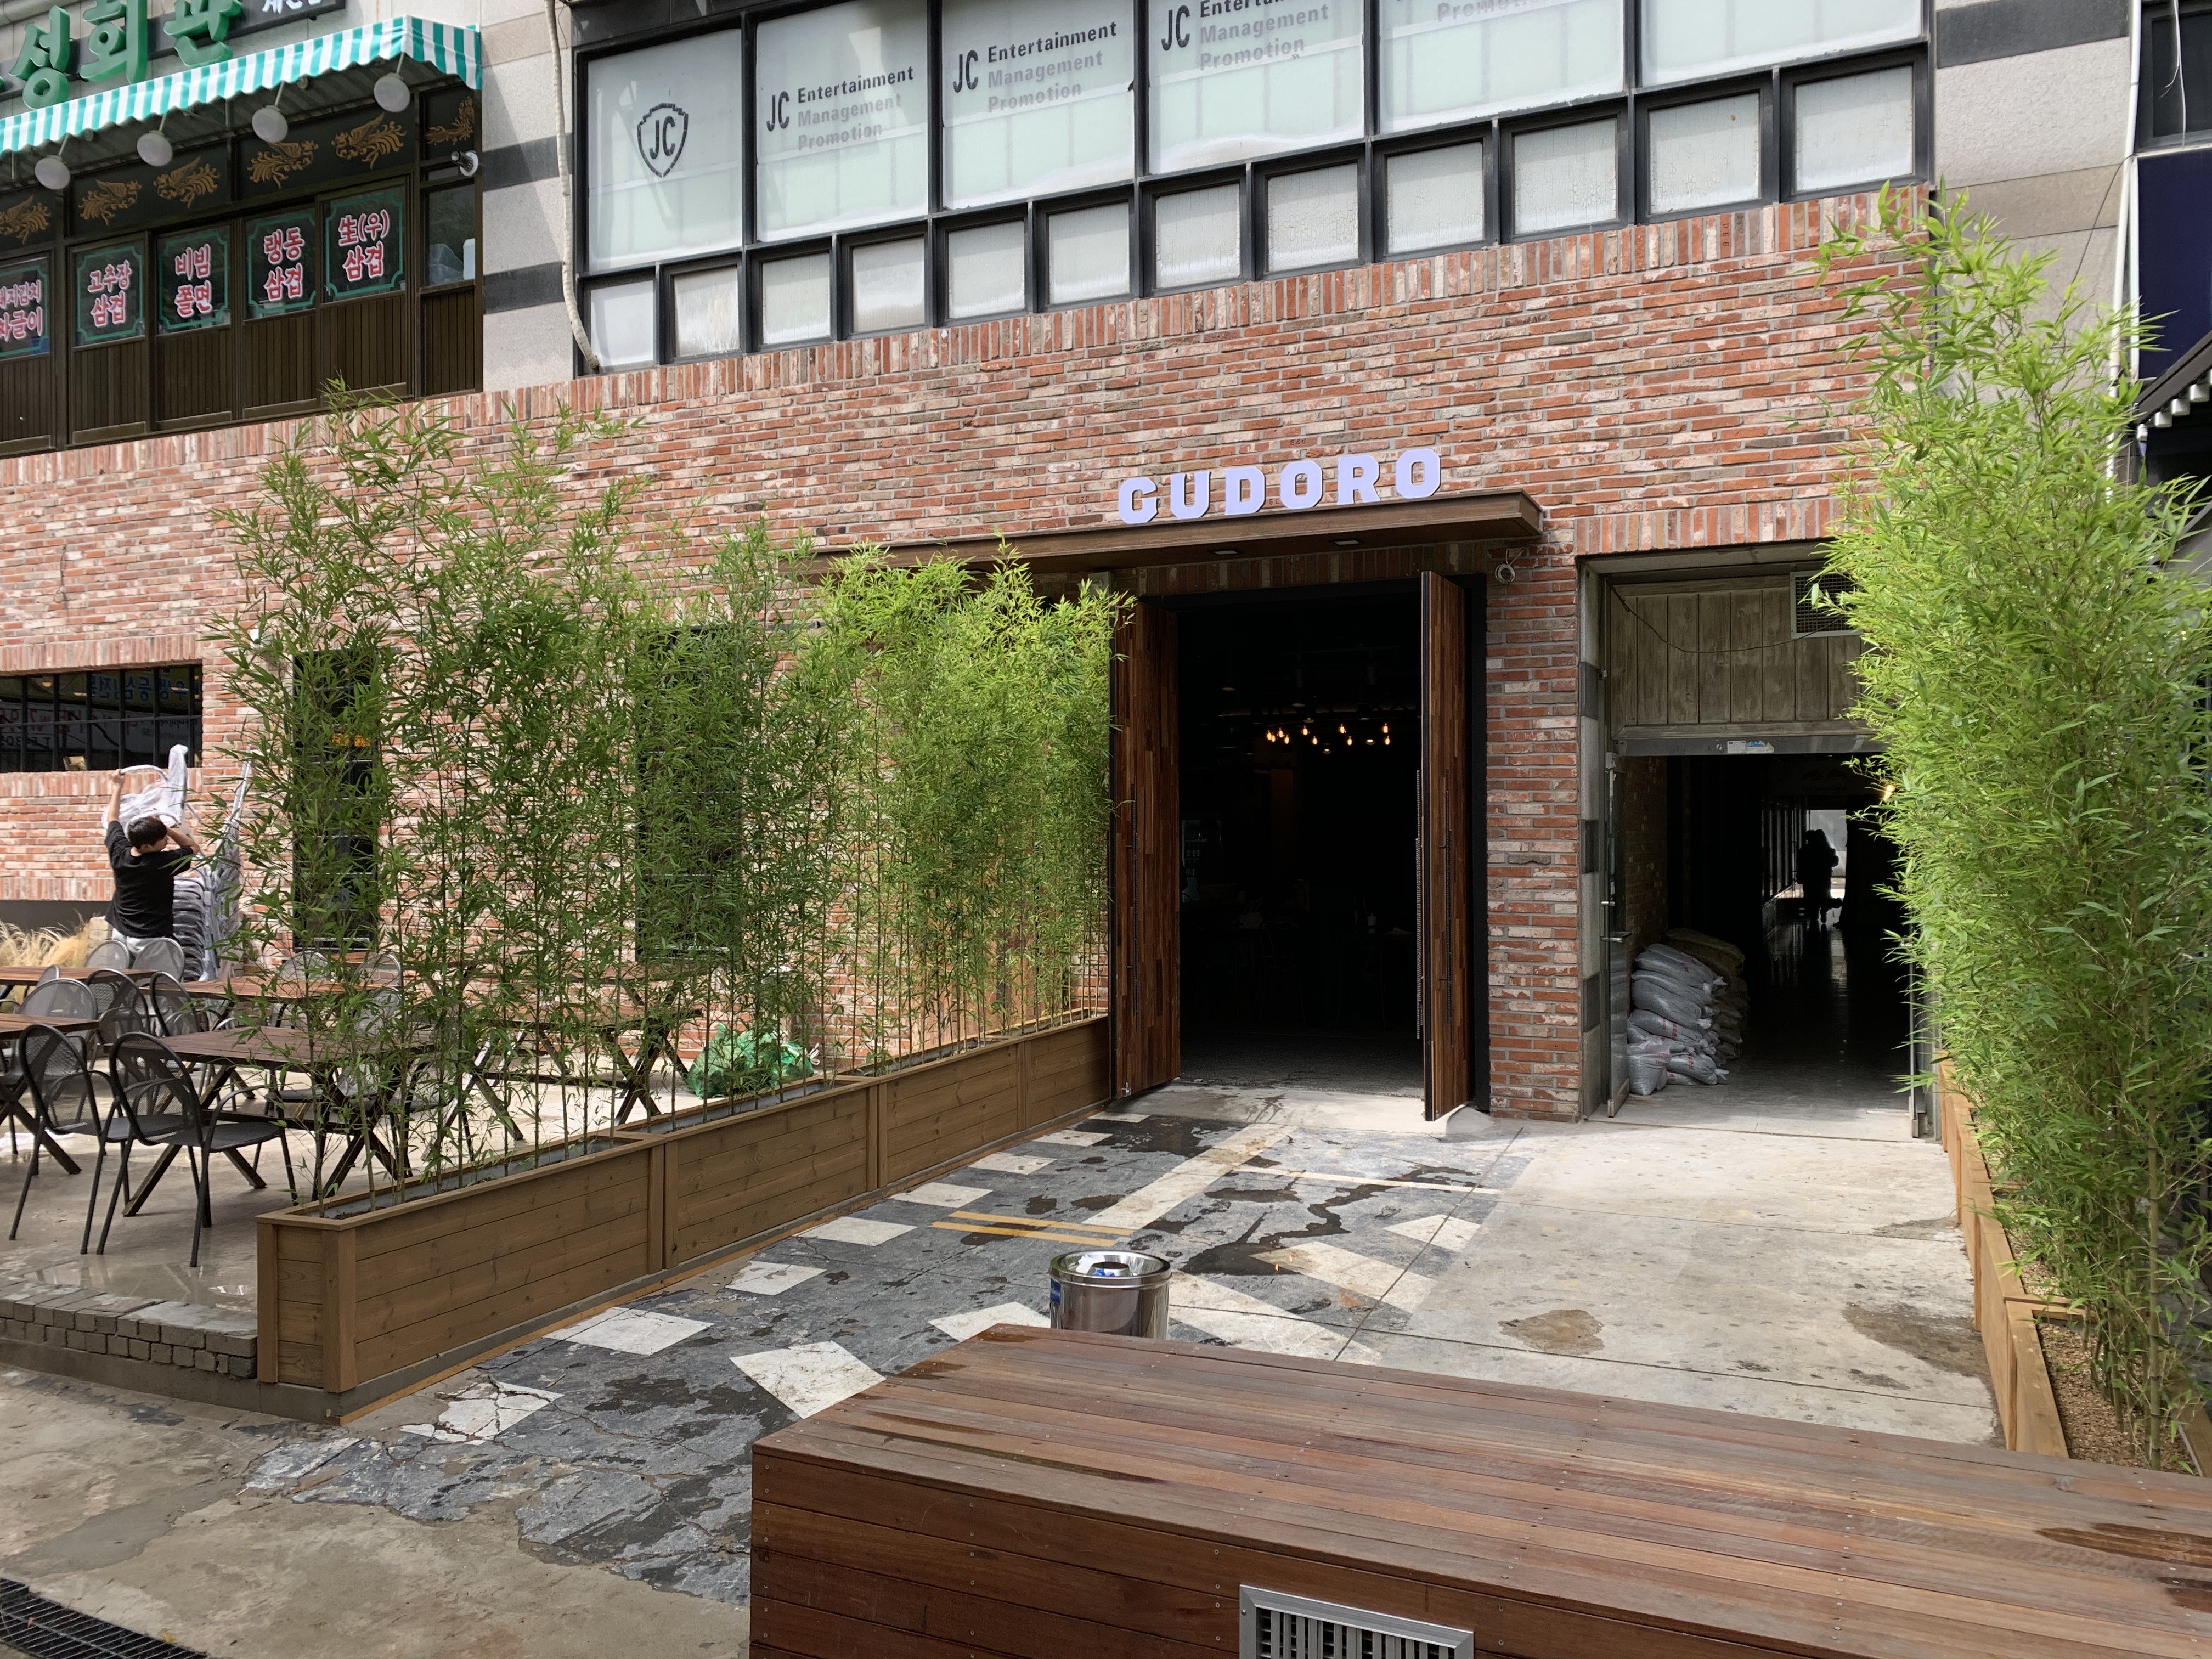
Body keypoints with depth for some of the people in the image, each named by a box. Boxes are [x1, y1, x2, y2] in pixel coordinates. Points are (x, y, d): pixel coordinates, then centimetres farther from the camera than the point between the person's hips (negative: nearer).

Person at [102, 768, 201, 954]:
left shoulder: (119, 853, -3)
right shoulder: (164, 863, -17)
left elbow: (112, 819, 17)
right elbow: (194, 847, 3)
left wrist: (117, 787, 26)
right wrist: (168, 829, -6)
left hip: (120, 934, 7)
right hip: (151, 940, -7)